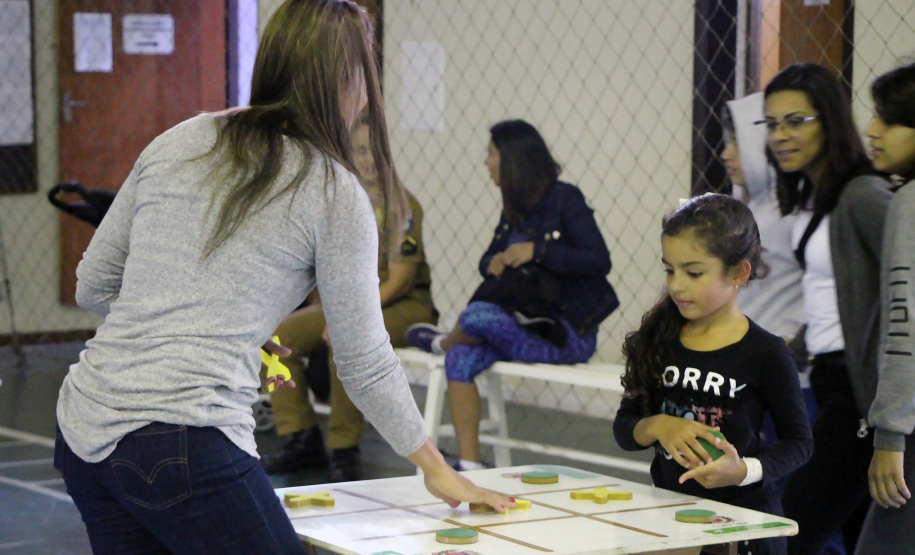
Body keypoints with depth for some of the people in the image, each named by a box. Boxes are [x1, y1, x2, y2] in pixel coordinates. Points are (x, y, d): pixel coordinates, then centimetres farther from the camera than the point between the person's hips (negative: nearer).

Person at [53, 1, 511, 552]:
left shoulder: (175, 143, 12)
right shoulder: (334, 193, -2)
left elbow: (93, 285, 17)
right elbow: (366, 363, 5)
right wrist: (435, 466, 18)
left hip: (83, 430, 7)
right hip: (186, 443, -7)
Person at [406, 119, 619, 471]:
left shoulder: (564, 199, -8)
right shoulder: (515, 209, 15)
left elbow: (600, 260, -15)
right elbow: (488, 260, 21)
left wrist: (536, 251, -21)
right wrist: (493, 263, -5)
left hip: (567, 333, -8)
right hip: (525, 324, 8)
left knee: (476, 316, -28)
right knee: (461, 359, -17)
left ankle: (441, 341, 10)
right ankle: (469, 466, -17)